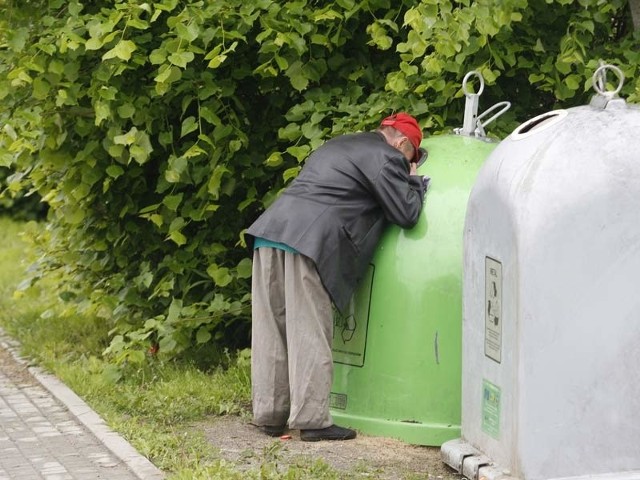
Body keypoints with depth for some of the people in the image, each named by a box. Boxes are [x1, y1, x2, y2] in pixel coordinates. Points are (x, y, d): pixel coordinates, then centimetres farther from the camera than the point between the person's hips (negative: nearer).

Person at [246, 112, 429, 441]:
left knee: (270, 333, 9)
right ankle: (312, 420, -3)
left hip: (271, 229, 8)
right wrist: (415, 181, 22)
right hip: (309, 242, -8)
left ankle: (269, 415, 14)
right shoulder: (386, 158, 4)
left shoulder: (339, 145, 30)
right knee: (310, 335, -4)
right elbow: (406, 214, 3)